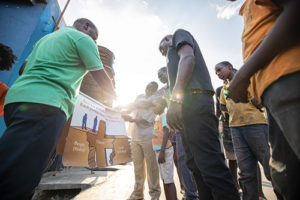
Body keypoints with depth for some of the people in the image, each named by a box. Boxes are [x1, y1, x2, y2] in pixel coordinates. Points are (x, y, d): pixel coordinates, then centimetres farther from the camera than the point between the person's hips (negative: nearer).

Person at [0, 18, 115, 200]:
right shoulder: (83, 38, 8)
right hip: (45, 103, -9)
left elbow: (25, 68, 32)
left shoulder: (47, 37, 33)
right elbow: (101, 77, 5)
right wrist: (116, 99, 19)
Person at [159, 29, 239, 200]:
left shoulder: (179, 34, 18)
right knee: (197, 165, 7)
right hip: (190, 104, 10)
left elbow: (188, 58, -6)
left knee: (210, 164, -13)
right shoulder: (175, 55, 39)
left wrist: (175, 98, -18)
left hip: (194, 100, -9)